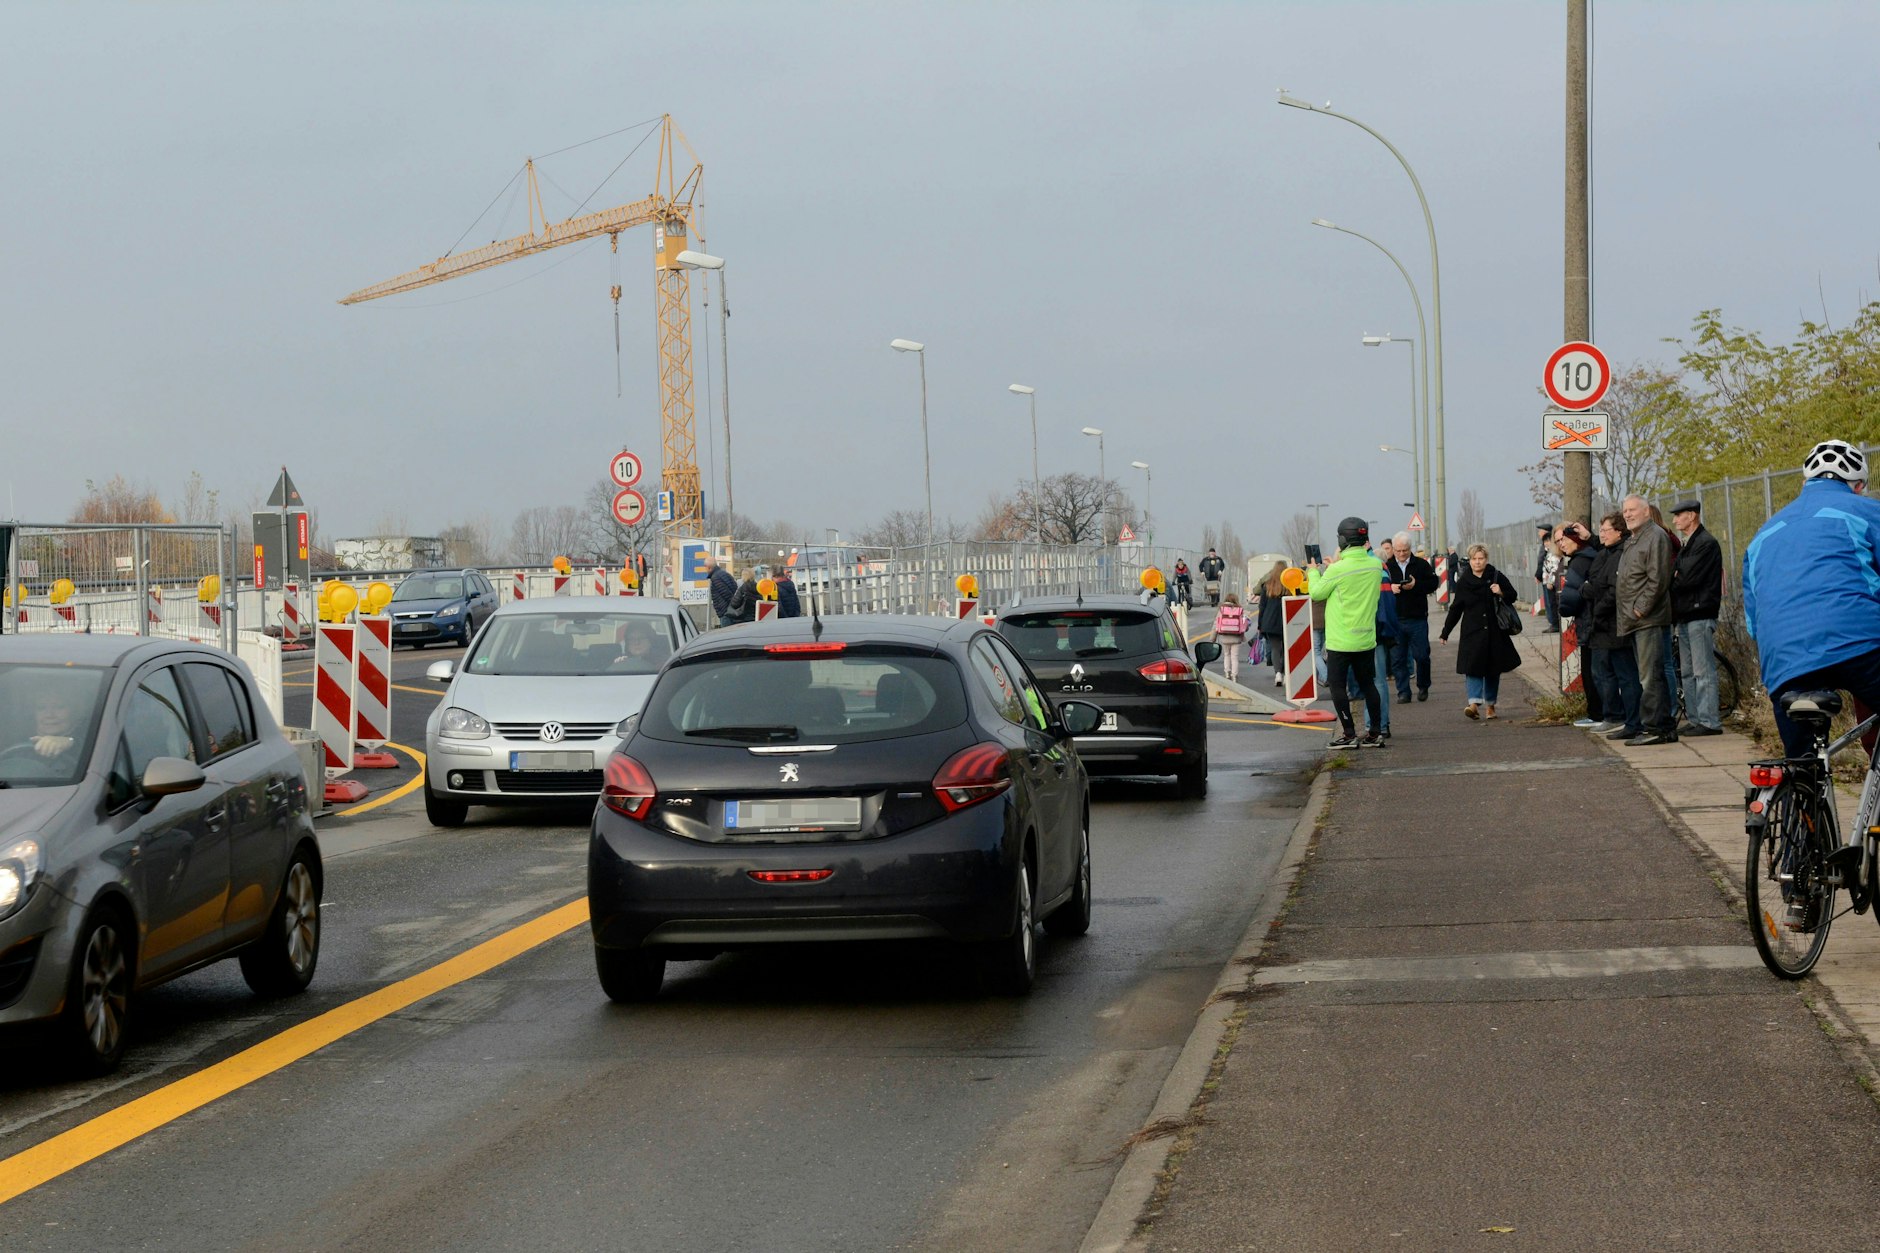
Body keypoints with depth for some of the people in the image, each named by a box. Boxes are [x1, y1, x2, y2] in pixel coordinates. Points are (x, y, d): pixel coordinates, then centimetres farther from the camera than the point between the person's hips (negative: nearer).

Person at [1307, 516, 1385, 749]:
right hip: (1367, 638, 6)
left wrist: (1314, 573, 16)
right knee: (1367, 684, 14)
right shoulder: (1376, 566, -1)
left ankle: (1349, 734, 1)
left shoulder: (1337, 570, -18)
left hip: (1341, 640, -6)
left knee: (1337, 686, 3)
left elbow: (1316, 593, -4)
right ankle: (1375, 733, 15)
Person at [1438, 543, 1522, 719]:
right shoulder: (1463, 582, 3)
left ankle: (1490, 706, 18)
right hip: (1472, 632, -1)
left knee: (1493, 668, 8)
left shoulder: (1496, 577, 0)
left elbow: (1512, 596, 9)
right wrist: (1445, 631, 12)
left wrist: (1501, 593, -13)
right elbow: (1455, 609, 11)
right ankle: (1474, 703, -23)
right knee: (1474, 666, -14)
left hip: (1494, 632, 1)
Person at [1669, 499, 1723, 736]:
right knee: (1687, 672, 11)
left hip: (1700, 614, -10)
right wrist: (1674, 579, -4)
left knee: (1703, 671, -9)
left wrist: (1672, 579, -1)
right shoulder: (1688, 545, 21)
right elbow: (1678, 577, 17)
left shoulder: (1706, 543, -10)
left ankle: (1709, 721, -9)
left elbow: (1689, 578, -17)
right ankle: (1694, 719, 15)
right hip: (1685, 615, 10)